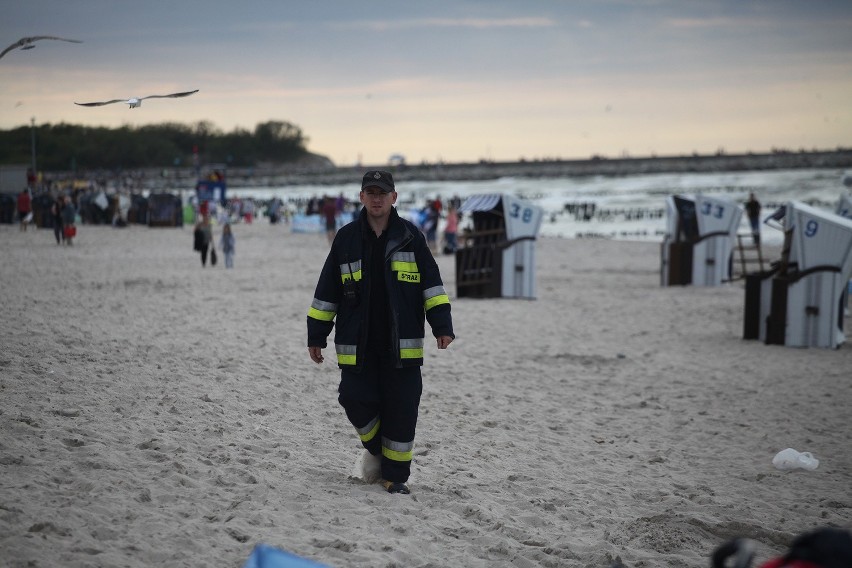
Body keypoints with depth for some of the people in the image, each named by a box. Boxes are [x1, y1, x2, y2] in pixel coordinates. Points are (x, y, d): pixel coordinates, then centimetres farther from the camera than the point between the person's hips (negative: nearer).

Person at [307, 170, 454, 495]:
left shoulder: (410, 236, 3)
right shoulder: (346, 238, 6)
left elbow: (431, 284, 3)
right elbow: (327, 292, 10)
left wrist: (442, 325, -7)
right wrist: (316, 335, 9)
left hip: (402, 344, -1)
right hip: (357, 345, 1)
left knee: (401, 410, 0)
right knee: (356, 401, -3)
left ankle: (395, 474, 14)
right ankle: (376, 448, 27)